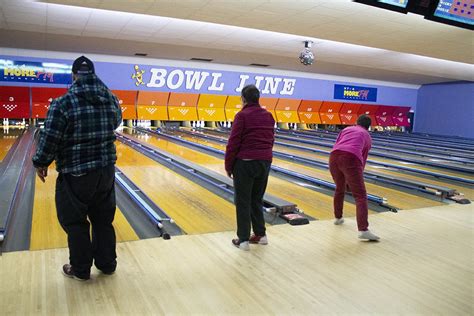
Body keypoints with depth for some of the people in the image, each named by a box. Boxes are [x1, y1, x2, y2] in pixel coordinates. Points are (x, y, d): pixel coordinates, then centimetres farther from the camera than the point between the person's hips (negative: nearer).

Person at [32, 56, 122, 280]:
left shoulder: (63, 103, -16)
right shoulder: (111, 99, -1)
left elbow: (49, 139, -14)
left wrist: (40, 163, 2)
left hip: (75, 174, -4)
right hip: (106, 170, 5)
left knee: (75, 222, 12)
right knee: (103, 220, 16)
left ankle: (81, 270, 24)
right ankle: (107, 264, 28)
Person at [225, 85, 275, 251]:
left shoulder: (242, 116, -11)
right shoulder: (268, 116, 8)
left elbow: (233, 143, -13)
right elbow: (271, 141, 11)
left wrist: (228, 166, -4)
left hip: (245, 163, -6)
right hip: (265, 162, 6)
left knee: (243, 202, 4)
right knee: (257, 199, 18)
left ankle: (243, 239, 10)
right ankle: (261, 234, 24)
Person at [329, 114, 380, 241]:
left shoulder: (346, 129, 30)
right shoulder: (367, 137, 28)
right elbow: (363, 159, 28)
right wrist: (357, 177, 37)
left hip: (334, 158, 4)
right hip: (351, 160, -3)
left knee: (339, 188, 27)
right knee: (360, 196, -4)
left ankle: (338, 217, 42)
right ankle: (363, 230, -19)